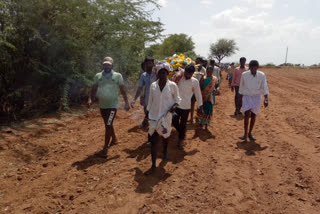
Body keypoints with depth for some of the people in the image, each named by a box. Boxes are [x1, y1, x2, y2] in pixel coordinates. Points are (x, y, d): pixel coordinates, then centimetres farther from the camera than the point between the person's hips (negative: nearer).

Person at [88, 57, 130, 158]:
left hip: (112, 105, -4)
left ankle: (105, 148, -4)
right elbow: (94, 89, 5)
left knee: (108, 125, -11)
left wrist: (126, 102, -6)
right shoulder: (98, 76, 6)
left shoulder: (117, 76, -2)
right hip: (102, 105, 5)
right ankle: (114, 139, 42)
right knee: (108, 124, 19)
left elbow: (123, 90, -1)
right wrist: (90, 99, -10)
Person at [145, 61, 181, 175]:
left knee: (165, 136, 19)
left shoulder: (172, 85, -7)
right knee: (153, 140, -3)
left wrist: (174, 105, -17)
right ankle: (153, 165, 4)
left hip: (166, 116, -1)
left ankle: (165, 152, 50)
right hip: (154, 116, 1)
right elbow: (150, 101, 7)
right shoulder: (153, 85, -1)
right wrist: (148, 113, 11)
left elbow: (177, 99, 3)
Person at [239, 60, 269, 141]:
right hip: (247, 97, -1)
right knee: (247, 114, -13)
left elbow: (265, 87, -6)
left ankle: (250, 133, 21)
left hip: (257, 98, 1)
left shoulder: (262, 75, -8)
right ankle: (245, 134, -4)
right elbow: (241, 87, 4)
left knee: (253, 116, 8)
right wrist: (241, 98, 10)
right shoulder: (244, 75, -7)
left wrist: (266, 99, -12)